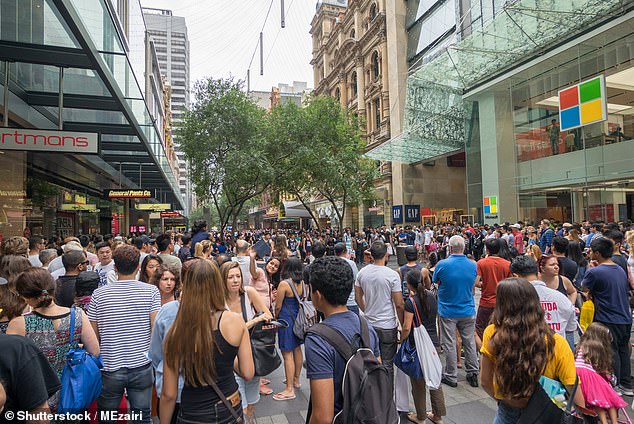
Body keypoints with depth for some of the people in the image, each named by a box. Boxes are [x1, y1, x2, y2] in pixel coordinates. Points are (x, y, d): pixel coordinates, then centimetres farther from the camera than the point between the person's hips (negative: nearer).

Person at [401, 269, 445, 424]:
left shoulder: (410, 302, -17)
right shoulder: (432, 296, 2)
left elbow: (407, 327, -20)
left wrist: (401, 340, -2)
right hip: (434, 343, 6)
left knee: (418, 382, 10)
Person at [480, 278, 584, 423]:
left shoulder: (492, 335, -22)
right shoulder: (556, 343, -23)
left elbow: (486, 383, -11)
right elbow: (578, 401, -17)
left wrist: (503, 400, 7)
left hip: (507, 412, -1)